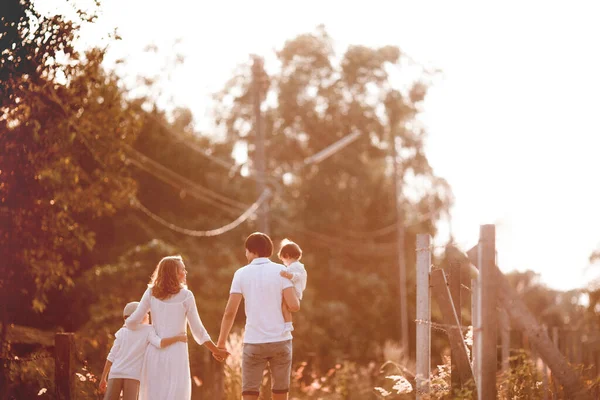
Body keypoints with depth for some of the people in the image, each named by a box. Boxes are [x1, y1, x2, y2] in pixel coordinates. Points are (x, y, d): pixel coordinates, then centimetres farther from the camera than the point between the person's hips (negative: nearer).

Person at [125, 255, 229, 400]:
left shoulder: (151, 293, 3)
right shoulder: (186, 296, -4)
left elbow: (133, 322, 0)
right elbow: (198, 330, -3)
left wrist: (127, 324, 24)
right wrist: (216, 350, 7)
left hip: (155, 352, 3)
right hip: (176, 353, -3)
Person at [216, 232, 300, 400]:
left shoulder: (241, 274, 0)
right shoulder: (281, 271, -2)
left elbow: (230, 312, -5)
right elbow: (294, 306, -12)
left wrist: (221, 343, 4)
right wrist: (294, 300, 14)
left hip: (254, 342, 0)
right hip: (280, 341, 0)